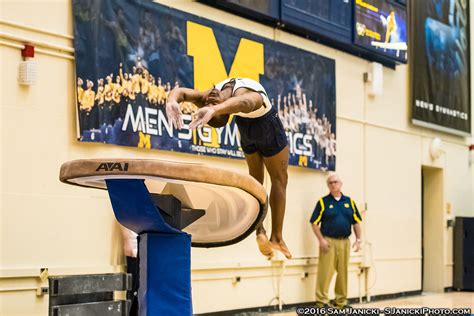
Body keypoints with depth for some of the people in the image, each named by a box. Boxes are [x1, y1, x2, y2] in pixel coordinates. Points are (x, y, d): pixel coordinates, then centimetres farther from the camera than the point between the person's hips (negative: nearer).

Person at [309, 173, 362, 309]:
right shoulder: (323, 202, 0)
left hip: (345, 242, 4)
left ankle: (341, 301, 18)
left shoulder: (349, 201, 10)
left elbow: (356, 222, 12)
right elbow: (314, 223, -3)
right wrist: (321, 240, -12)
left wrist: (358, 239, 3)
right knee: (325, 272, -7)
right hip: (329, 241, -4)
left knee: (343, 272, 9)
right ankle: (321, 301, -3)